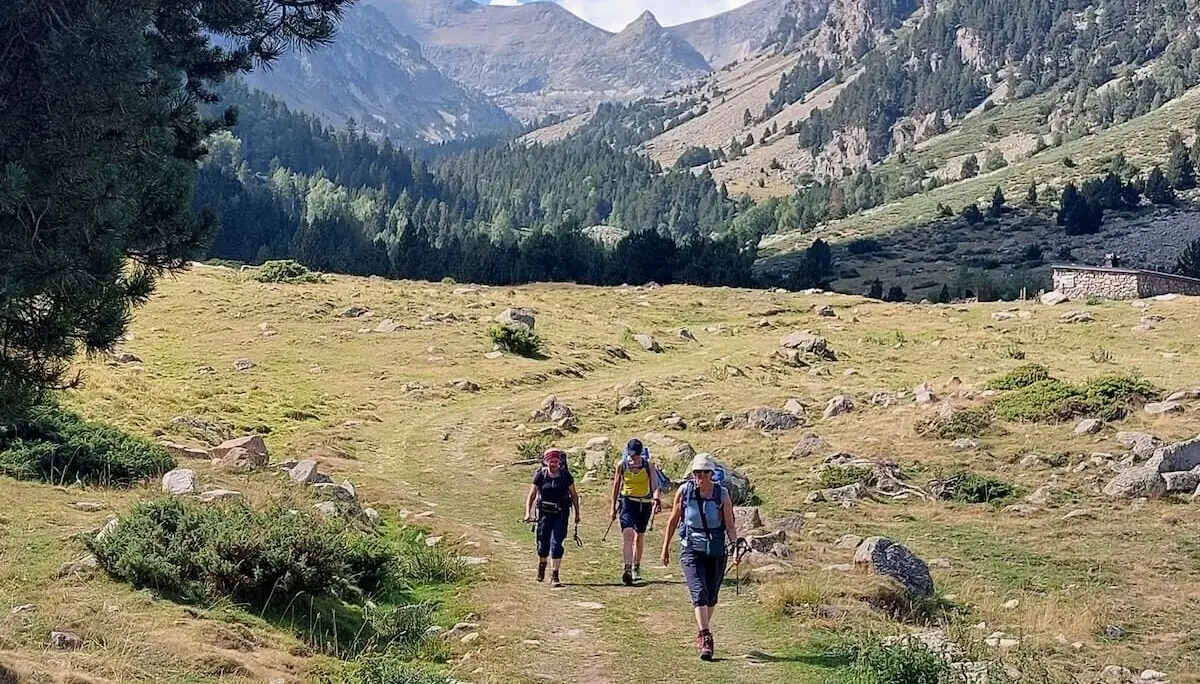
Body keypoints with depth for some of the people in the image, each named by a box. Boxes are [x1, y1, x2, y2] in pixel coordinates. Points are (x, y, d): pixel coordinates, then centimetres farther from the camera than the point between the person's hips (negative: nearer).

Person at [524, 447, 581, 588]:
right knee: (543, 543, 4)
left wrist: (577, 514, 9)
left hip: (561, 513, -1)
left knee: (556, 543, -9)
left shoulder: (566, 475, -2)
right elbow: (532, 495, 0)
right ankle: (541, 563, 37)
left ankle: (554, 576, -4)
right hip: (545, 513, 1)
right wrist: (528, 513, -11)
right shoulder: (541, 475, -3)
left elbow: (574, 495, 7)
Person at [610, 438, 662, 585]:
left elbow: (654, 483, -11)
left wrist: (656, 498, -31)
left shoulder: (648, 465, -3)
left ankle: (636, 567, 30)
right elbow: (616, 485, 9)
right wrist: (614, 506, 11)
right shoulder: (622, 465, -1)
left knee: (640, 536, 12)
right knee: (627, 533, -19)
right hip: (627, 502, -1)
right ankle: (627, 569, -26)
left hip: (644, 503, 1)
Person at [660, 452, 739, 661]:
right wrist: (666, 546, 12)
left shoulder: (722, 494, -4)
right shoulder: (684, 491, -4)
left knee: (711, 598, 12)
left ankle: (702, 631, 36)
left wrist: (735, 546, -18)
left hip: (716, 552, 2)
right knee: (699, 593, -17)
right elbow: (674, 520, 8)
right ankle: (705, 639, -23)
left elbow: (730, 525, -2)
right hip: (691, 550, -1)